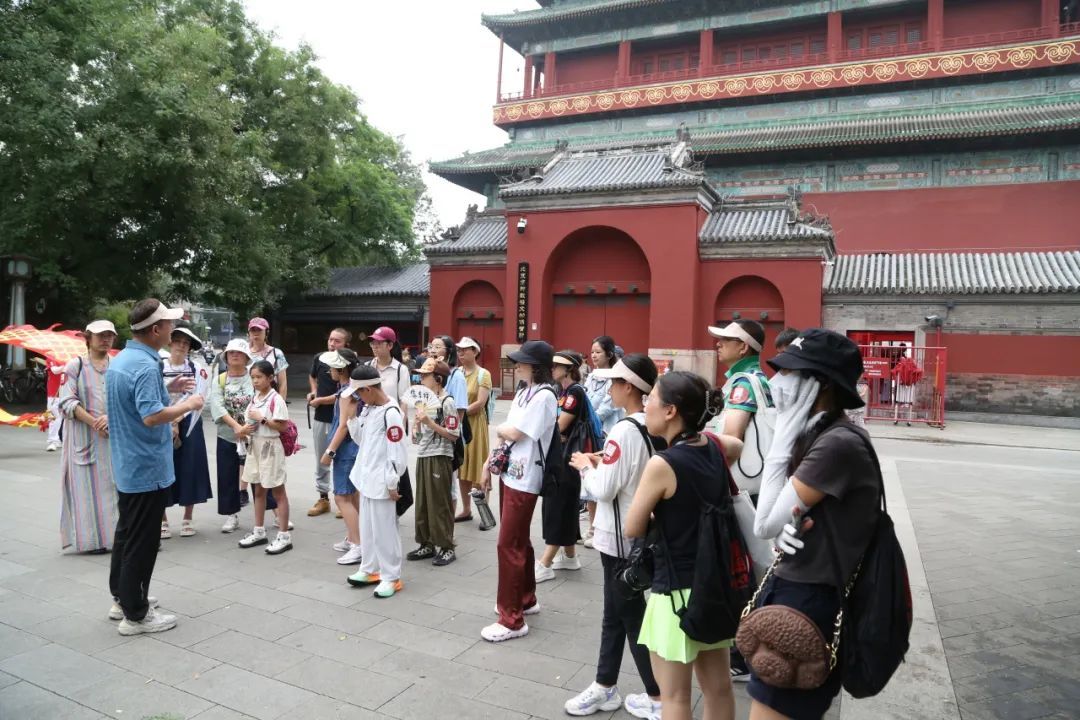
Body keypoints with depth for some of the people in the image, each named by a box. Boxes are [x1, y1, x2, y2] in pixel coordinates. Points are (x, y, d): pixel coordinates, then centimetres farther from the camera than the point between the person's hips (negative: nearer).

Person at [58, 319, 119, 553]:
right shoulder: (75, 365, -1)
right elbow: (67, 402, -7)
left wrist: (110, 417, -14)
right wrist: (93, 423, -15)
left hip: (114, 435, 3)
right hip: (84, 436, -3)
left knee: (114, 484, 5)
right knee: (89, 486, 1)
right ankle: (93, 538, 8)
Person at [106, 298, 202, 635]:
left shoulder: (120, 359, 8)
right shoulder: (145, 365, -23)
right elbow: (151, 416, -31)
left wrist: (167, 389, 13)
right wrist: (189, 405, -18)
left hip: (127, 465, 10)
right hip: (147, 468, -10)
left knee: (126, 533, 20)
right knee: (141, 542, 0)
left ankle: (122, 598, 33)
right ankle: (135, 614, 10)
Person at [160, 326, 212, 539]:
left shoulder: (198, 370, 0)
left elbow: (197, 398, -8)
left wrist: (177, 421, -13)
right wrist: (169, 423, -12)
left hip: (189, 426, 0)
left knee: (189, 470, 4)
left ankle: (187, 519, 17)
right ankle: (163, 521, 15)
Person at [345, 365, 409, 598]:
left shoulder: (391, 413, -20)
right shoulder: (367, 409, 7)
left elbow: (397, 452, -19)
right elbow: (360, 439, 15)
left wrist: (392, 484, -16)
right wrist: (351, 416, 2)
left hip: (382, 481, -9)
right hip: (366, 478, 9)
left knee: (384, 530, 0)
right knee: (367, 527, 18)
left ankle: (391, 577, 13)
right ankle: (370, 569, 33)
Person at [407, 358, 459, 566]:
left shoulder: (447, 402, -12)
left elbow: (454, 435, -16)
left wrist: (429, 422, -20)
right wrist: (417, 425, 1)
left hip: (440, 458, -8)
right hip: (423, 456, 8)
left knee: (440, 504, -1)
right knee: (422, 502, 12)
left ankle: (446, 547, 10)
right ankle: (427, 544, 24)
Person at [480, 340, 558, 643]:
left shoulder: (544, 396, -17)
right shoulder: (523, 392, 11)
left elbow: (514, 433, -20)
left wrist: (499, 428, 1)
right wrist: (489, 462, 11)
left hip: (523, 479, -9)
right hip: (509, 473, 9)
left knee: (509, 545, -5)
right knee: (519, 541, 19)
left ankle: (512, 618, 4)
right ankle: (525, 599, 35)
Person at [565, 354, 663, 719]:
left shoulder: (624, 430, -24)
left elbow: (603, 490, -23)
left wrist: (585, 466, -6)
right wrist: (601, 463, 6)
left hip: (621, 536, -9)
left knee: (630, 616, 7)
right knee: (616, 612, 19)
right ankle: (605, 687, 33)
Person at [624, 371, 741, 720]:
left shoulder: (662, 464, -22)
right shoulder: (713, 448, -2)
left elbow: (632, 529, -12)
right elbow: (737, 444, 23)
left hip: (677, 589, -7)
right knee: (719, 689, 19)